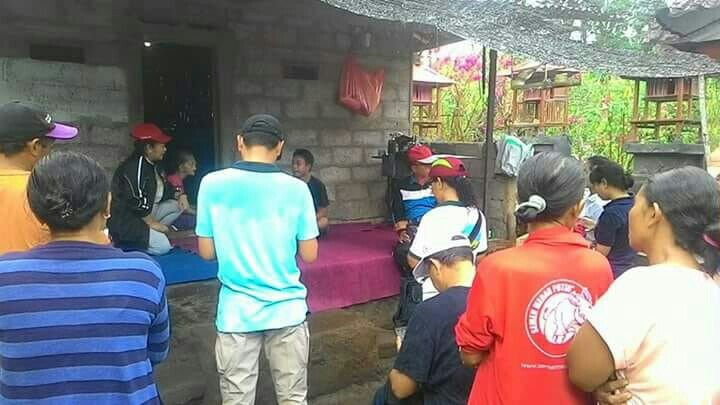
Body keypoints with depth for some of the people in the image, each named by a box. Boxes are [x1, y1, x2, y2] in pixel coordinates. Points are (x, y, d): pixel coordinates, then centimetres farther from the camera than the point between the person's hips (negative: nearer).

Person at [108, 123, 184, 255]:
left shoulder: (152, 165, 10)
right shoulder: (135, 166, -21)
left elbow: (161, 190, 18)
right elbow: (137, 202, -25)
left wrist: (178, 195, 0)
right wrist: (152, 222, -20)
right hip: (125, 220, -10)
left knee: (177, 205, 3)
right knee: (162, 246, -20)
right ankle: (122, 242, -3)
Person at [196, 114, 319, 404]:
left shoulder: (212, 184, -6)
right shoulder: (296, 189, -8)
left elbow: (207, 252, 0)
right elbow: (309, 255, -3)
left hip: (236, 312, 1)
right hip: (287, 309, 0)